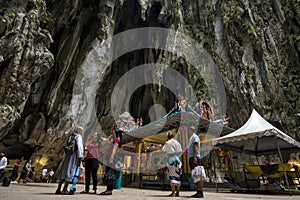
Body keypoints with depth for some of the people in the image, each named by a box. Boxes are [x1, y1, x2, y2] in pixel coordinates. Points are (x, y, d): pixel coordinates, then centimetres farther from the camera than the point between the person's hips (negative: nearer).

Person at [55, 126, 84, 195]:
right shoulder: (78, 136, -1)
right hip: (73, 154, -8)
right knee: (70, 171, -7)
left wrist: (64, 156, 20)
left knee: (64, 171, 11)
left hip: (67, 154, 8)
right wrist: (80, 155, -18)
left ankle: (58, 189, 13)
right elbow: (79, 145, -14)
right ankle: (64, 190, -11)